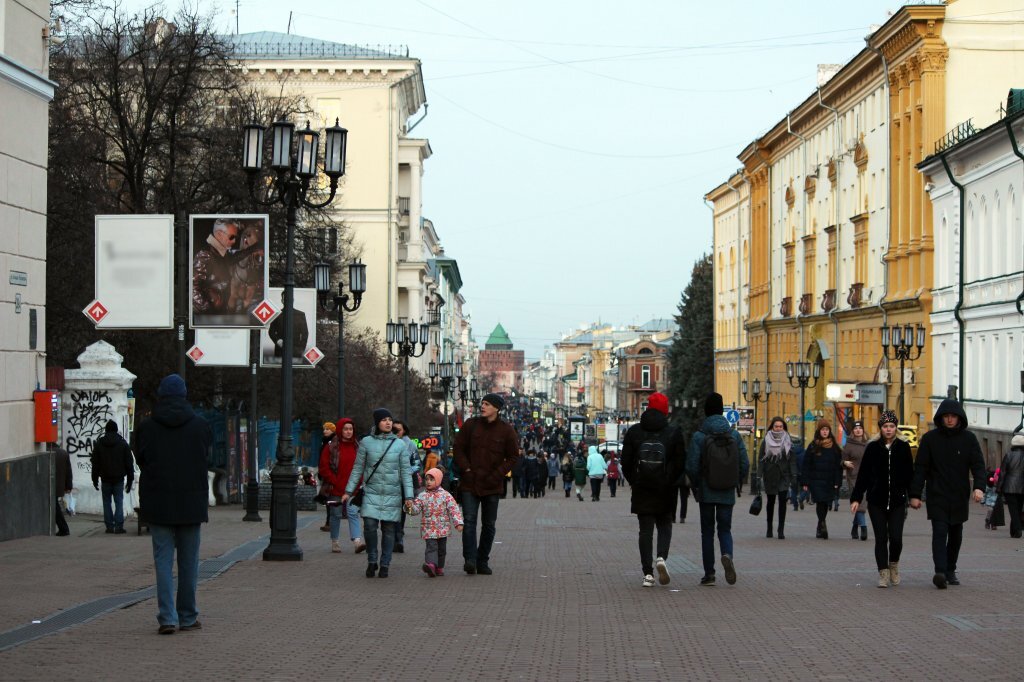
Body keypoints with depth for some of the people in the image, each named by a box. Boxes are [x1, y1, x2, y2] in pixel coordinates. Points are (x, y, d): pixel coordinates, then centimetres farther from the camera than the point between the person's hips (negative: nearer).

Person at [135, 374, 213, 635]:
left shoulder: (146, 427, -3)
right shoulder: (201, 426, -1)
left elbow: (140, 460, 6)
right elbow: (206, 459, 9)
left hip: (158, 503, -1)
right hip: (192, 503, 1)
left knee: (163, 560, 1)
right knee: (188, 561, 9)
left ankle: (167, 618, -8)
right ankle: (188, 617, 15)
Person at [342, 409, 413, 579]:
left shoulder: (399, 444, 4)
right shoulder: (366, 442, 3)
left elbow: (406, 472, 5)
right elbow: (357, 469, 8)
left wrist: (408, 497, -1)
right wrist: (348, 491, 5)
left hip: (392, 494, 1)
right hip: (371, 493, -1)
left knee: (389, 530, 1)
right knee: (370, 525, -14)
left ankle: (385, 565, 14)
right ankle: (372, 561, 6)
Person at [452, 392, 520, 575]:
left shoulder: (506, 431, -1)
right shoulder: (470, 425, 2)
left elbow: (513, 457, 3)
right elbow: (459, 447, 7)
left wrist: (496, 475, -7)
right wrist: (466, 469, -5)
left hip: (492, 485, 0)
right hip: (469, 483, 0)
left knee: (489, 524, 7)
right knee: (469, 520, -12)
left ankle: (483, 561, 16)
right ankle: (470, 559, -17)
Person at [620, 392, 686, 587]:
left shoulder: (634, 432, 0)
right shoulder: (674, 433, -3)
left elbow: (626, 462, 2)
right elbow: (681, 463, -3)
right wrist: (671, 482, 11)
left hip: (641, 490, 1)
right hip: (665, 491, 0)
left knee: (645, 529, 4)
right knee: (665, 526, 15)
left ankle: (648, 573, -2)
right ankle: (661, 558, -11)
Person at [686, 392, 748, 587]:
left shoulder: (699, 437, -9)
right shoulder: (734, 435, -1)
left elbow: (691, 466, -12)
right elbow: (745, 465, -3)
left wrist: (696, 486, 5)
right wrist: (734, 482, 13)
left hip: (706, 492, -2)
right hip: (728, 494, 2)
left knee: (707, 531, 9)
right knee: (725, 529, 11)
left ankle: (709, 573, 8)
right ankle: (727, 555, -19)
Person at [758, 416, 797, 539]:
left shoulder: (787, 441, 5)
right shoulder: (766, 441, 3)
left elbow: (792, 459, 4)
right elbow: (761, 459, 0)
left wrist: (794, 475, -5)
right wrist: (760, 477, -7)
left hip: (784, 476, -1)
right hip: (770, 476, 1)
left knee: (782, 501, -9)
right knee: (771, 501, 11)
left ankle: (781, 530, -9)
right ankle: (769, 528, 23)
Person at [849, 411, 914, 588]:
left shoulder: (903, 447, 3)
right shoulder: (872, 448, 2)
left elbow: (910, 474, 6)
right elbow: (862, 475, 4)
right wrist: (856, 498, 1)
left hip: (897, 501, 0)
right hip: (876, 502, 0)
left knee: (896, 538, -7)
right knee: (881, 539, 0)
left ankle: (894, 564, 21)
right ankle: (883, 573, 8)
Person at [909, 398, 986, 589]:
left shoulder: (968, 439, 4)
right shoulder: (930, 438, 1)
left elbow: (978, 465, -1)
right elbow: (920, 468, 1)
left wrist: (979, 486, -19)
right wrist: (915, 494, -4)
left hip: (959, 496, 3)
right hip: (937, 496, -2)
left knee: (956, 535, 11)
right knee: (939, 532, -15)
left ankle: (950, 570, 24)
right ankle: (940, 572, -25)